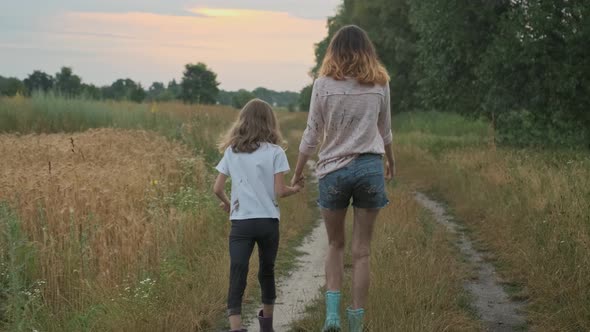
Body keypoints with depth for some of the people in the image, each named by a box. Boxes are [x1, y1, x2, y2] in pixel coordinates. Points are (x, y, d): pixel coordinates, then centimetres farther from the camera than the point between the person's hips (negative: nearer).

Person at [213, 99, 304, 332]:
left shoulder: (231, 152, 5)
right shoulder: (275, 152, -3)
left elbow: (217, 189, 4)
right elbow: (280, 191, -8)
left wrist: (227, 203, 24)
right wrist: (295, 189, 12)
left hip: (240, 223, 0)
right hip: (268, 222, 0)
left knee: (237, 277, -6)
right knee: (267, 271, 19)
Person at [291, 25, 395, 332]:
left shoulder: (324, 84, -3)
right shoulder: (380, 84, 3)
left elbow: (312, 134, -1)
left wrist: (297, 172, 11)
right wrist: (390, 162, 32)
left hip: (333, 170, -1)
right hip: (370, 168, 1)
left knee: (335, 245, 15)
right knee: (361, 251, 5)